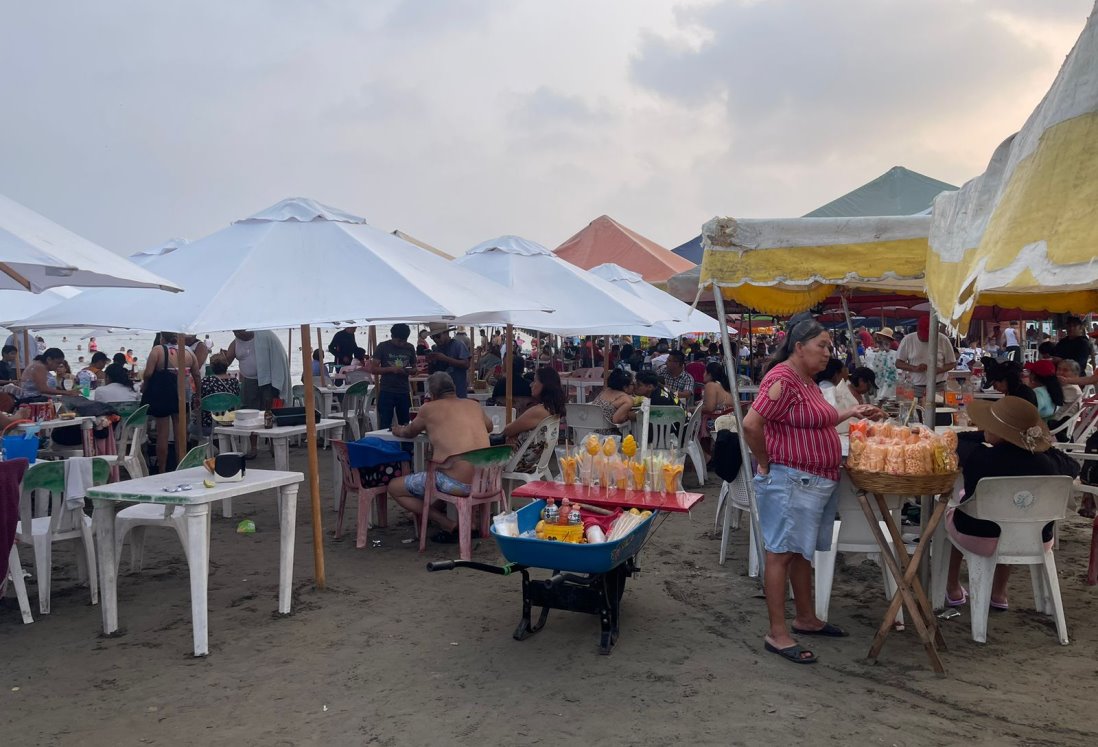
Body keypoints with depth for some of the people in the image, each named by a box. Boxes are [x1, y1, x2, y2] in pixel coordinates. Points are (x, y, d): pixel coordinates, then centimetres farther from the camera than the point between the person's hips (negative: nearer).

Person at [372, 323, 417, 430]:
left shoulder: (410, 348, 8)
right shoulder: (383, 346, -2)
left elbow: (414, 369, 16)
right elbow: (374, 369, -5)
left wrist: (409, 371, -7)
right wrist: (391, 369, -19)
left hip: (404, 392, 3)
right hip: (386, 392, -3)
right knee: (385, 425, -3)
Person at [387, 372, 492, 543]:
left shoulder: (429, 408, 3)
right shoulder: (474, 405, 14)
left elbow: (409, 433, 22)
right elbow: (489, 426, 36)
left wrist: (399, 431, 44)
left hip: (457, 484, -7)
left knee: (394, 488, 11)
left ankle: (450, 525, 0)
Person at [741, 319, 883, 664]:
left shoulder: (808, 382, 15)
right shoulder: (782, 380, -17)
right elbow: (751, 424, -24)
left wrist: (852, 413, 21)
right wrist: (765, 464, -14)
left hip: (818, 481, 10)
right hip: (791, 481, -10)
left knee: (803, 551, 18)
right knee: (781, 553, -3)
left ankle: (806, 619, 32)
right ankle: (777, 634, 3)